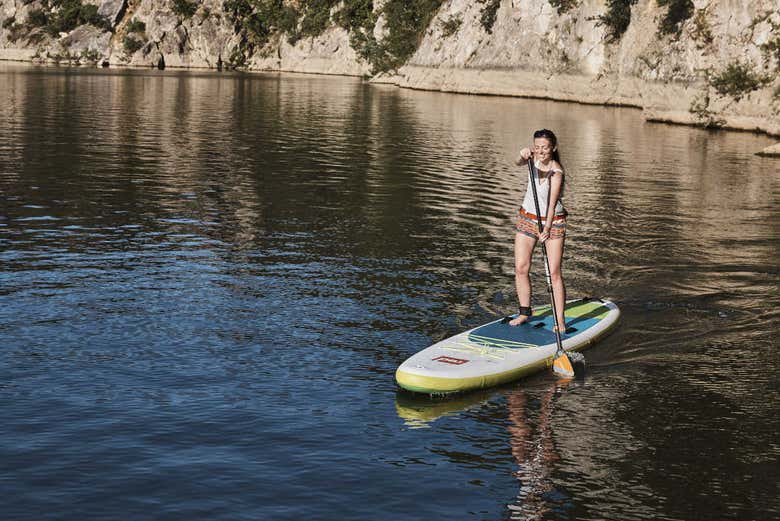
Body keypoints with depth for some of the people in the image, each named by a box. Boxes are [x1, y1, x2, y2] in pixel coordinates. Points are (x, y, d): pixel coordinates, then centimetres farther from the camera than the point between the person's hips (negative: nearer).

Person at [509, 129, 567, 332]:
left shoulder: (556, 171, -21)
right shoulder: (534, 158, -5)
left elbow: (552, 202, -32)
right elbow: (519, 163, -27)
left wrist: (547, 228, -45)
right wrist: (523, 156, -51)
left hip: (552, 222, -5)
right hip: (526, 218, 5)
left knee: (554, 273, -10)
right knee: (521, 268, 3)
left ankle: (560, 320, -7)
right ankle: (525, 312, 18)